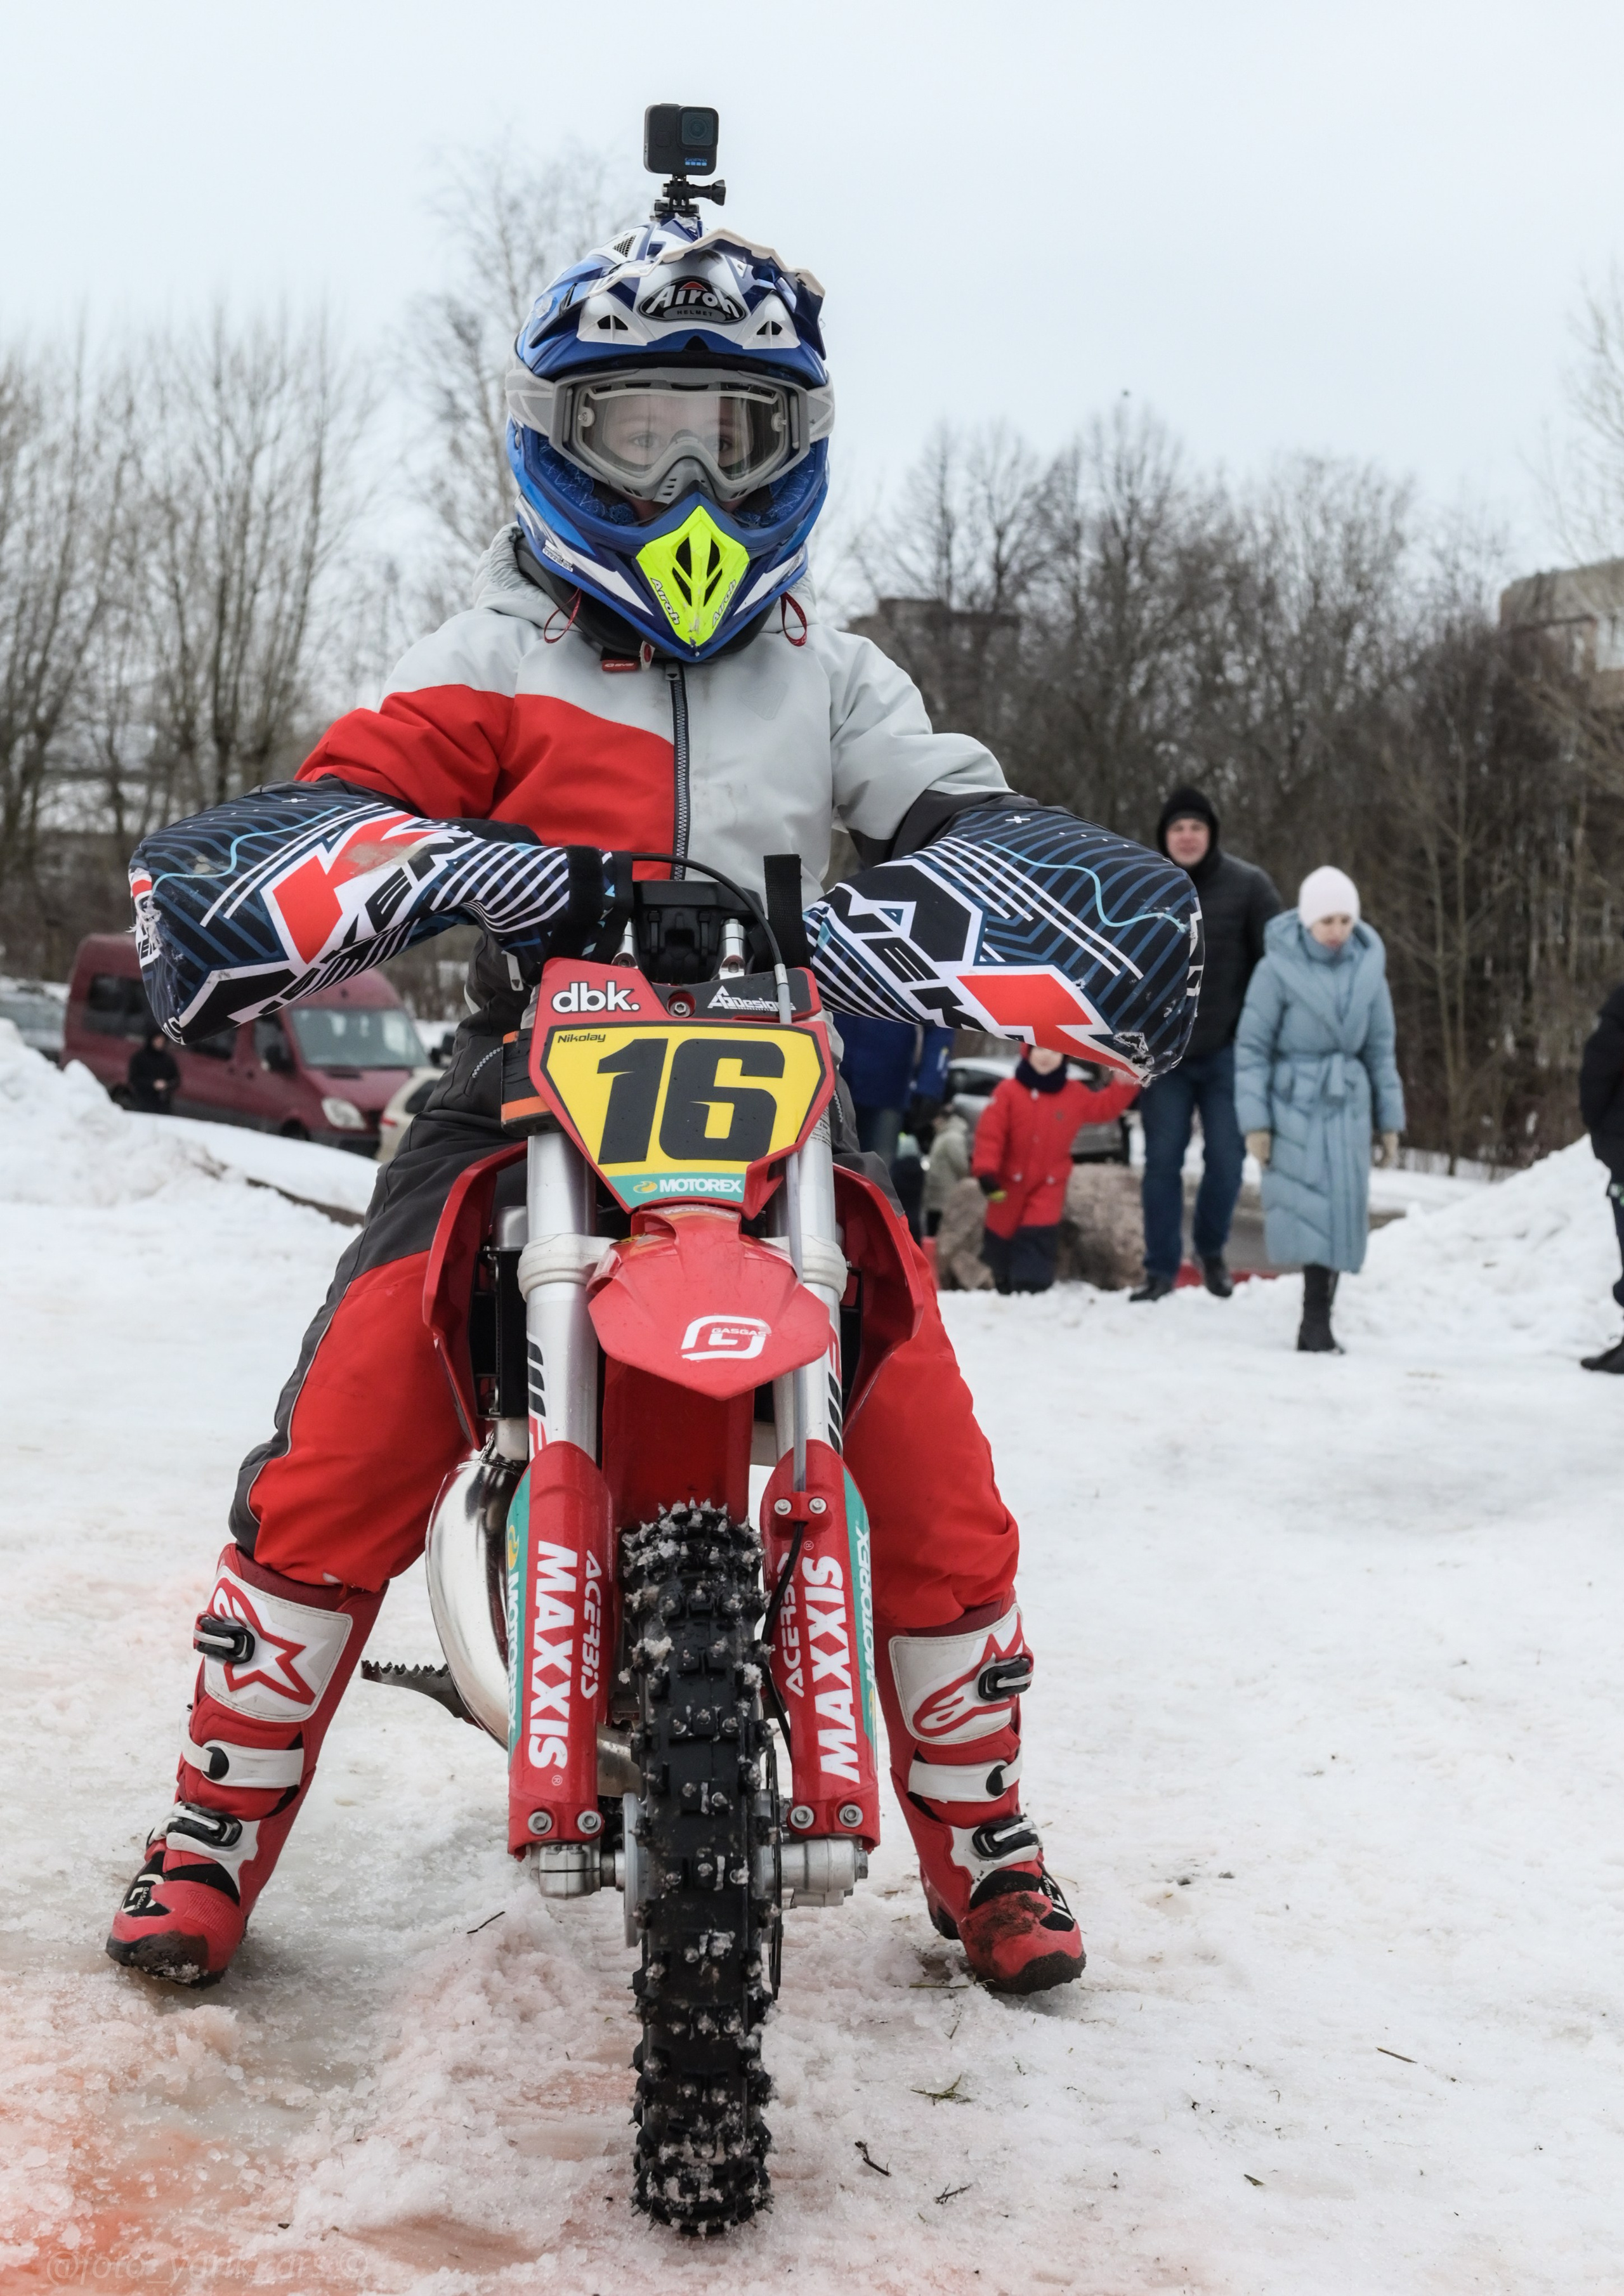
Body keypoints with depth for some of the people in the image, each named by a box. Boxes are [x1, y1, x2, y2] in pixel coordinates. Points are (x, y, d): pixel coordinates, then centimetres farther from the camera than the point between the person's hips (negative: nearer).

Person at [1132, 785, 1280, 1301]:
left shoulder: (1248, 886, -5)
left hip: (1228, 1051, -1)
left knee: (1225, 1161, 3)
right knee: (1162, 1161, 2)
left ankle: (1211, 1249, 27)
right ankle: (1161, 1268, 11)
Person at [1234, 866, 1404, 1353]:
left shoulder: (1368, 969, 4)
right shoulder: (1278, 969, -9)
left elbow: (1381, 1050, 11)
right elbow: (1252, 1047, -6)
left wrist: (1390, 1121, 11)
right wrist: (1255, 1120, -10)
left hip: (1347, 1106, 4)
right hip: (1294, 1106, -4)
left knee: (1340, 1208, 1)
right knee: (1307, 1207, -8)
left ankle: (1317, 1321, 7)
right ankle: (1315, 1322, -2)